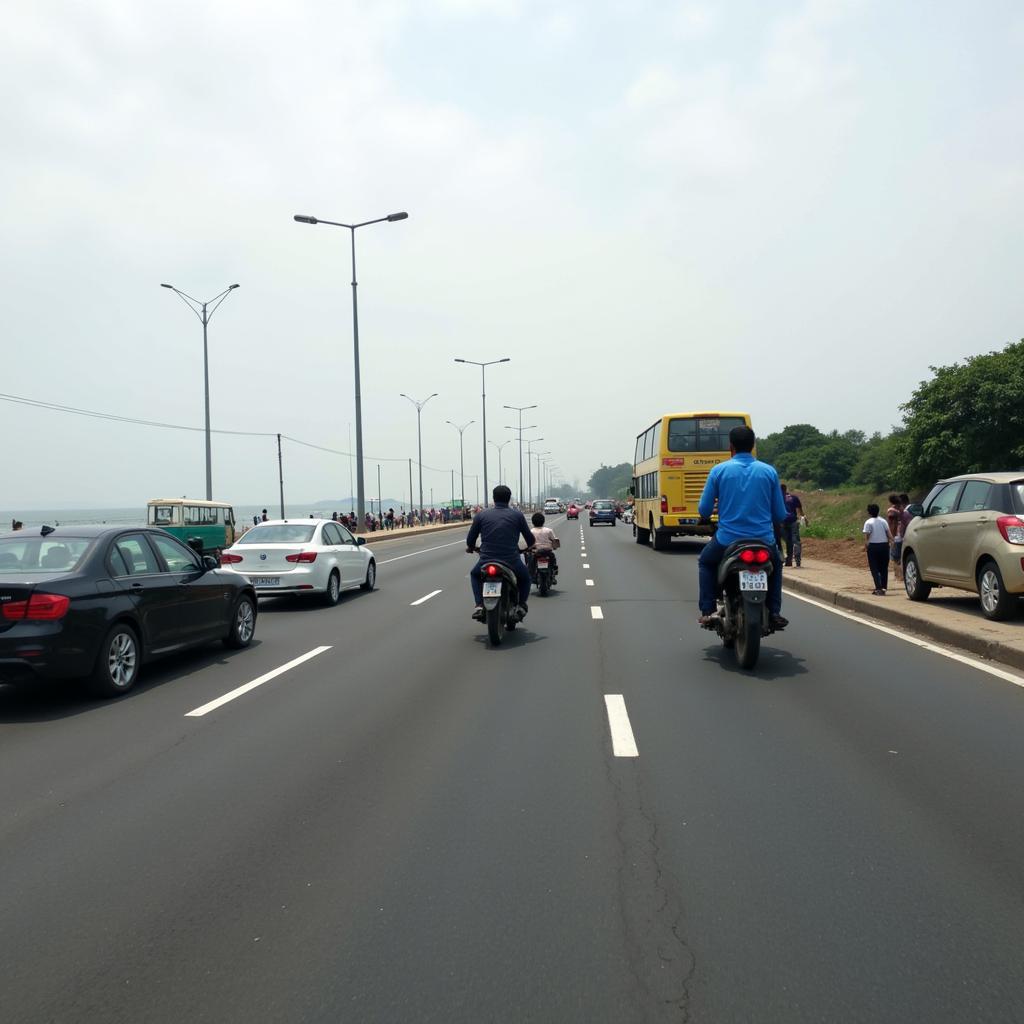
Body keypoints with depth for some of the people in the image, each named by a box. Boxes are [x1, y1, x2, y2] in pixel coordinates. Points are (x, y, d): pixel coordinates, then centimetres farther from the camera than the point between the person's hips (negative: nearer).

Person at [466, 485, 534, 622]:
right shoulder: (517, 515, 4)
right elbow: (529, 538, 10)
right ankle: (521, 605, 9)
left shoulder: (481, 515, 5)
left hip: (486, 562, 0)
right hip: (512, 562, 0)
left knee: (474, 574, 33)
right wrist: (529, 547, 35)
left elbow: (470, 539, 10)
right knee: (525, 578, 31)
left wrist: (471, 548, 34)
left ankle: (479, 605, 15)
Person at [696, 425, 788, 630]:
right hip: (764, 542, 1)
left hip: (727, 540, -1)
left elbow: (704, 511, 0)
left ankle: (707, 611, 18)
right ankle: (774, 613, 24)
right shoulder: (769, 471, 1)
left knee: (705, 562, 30)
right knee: (776, 564, 34)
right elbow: (780, 515, 3)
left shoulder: (719, 470, -3)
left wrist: (712, 513, 24)